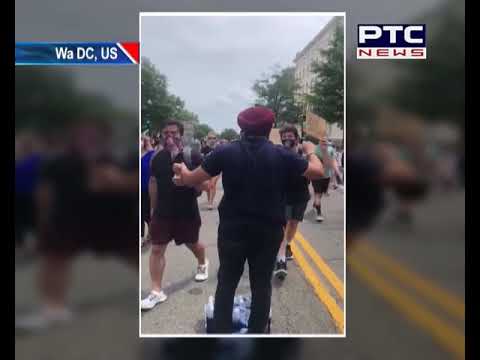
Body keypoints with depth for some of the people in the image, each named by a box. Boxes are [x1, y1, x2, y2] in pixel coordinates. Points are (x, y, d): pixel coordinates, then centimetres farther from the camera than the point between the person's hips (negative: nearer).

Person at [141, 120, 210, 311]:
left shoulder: (193, 156, -13)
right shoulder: (158, 157, -2)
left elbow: (204, 185, -14)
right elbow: (153, 182, 11)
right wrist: (153, 208, 13)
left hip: (187, 211, -2)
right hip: (162, 211, 2)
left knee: (192, 244, 19)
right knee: (157, 249, -2)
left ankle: (203, 263, 53)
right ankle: (156, 291, 7)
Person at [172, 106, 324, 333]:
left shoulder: (225, 152, -8)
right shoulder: (281, 155, -7)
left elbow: (192, 179, -3)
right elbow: (318, 172, 1)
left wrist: (182, 171, 20)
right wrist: (310, 151, 20)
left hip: (232, 229, 0)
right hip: (269, 230, 0)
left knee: (227, 281, 13)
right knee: (262, 283, 12)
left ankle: (221, 331, 18)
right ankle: (256, 331, 21)